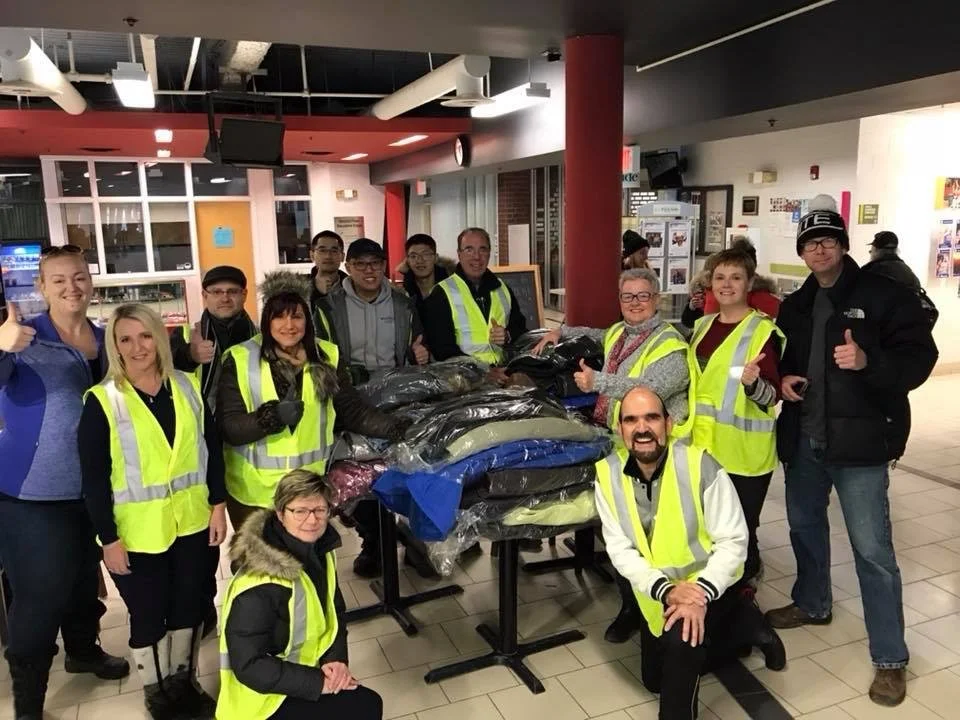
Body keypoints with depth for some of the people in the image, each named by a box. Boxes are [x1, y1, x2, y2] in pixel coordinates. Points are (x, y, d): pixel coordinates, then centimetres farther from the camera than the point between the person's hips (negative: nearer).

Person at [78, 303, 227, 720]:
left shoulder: (188, 387, -1)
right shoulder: (101, 401, -11)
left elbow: (212, 448, 5)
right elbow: (93, 478, -10)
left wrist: (217, 504, 2)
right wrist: (108, 537, -11)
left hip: (191, 522, 3)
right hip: (137, 531, -3)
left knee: (190, 607, 16)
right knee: (148, 616, 11)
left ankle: (185, 682, 39)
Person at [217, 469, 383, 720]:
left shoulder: (321, 552, -5)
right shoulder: (259, 587, -29)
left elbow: (335, 613, 7)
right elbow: (250, 667, -24)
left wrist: (337, 659, -9)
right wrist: (318, 682, -23)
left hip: (303, 669, 7)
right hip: (263, 698, -7)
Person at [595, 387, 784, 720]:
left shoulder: (700, 465, -26)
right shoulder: (607, 474, -16)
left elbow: (733, 541, -21)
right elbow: (619, 550, -15)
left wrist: (702, 594, -33)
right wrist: (665, 590, -29)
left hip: (706, 585, -5)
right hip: (657, 593, 5)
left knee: (682, 636, -36)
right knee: (655, 680, 21)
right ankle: (745, 624, 33)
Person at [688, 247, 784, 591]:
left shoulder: (763, 330, -9)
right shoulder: (702, 326, 10)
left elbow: (772, 396, -16)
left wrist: (752, 383, -34)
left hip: (743, 454, -6)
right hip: (704, 446, 6)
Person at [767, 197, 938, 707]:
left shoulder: (884, 296, -7)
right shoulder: (794, 307, 11)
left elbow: (919, 359, -13)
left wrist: (868, 362, -31)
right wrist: (782, 379, 0)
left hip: (859, 440, -6)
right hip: (802, 438, 7)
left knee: (872, 548, -2)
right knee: (804, 525, 21)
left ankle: (890, 659, 11)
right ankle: (812, 604, 44)